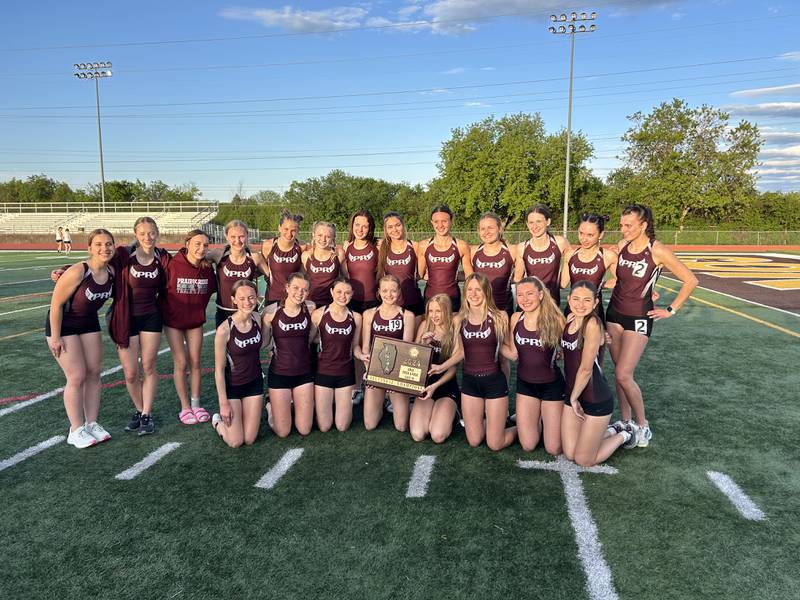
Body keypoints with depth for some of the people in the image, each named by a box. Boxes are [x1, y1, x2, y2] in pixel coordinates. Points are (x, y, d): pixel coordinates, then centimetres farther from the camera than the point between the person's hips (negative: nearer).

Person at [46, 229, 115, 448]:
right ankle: (76, 430, 5)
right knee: (77, 377, -7)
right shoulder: (77, 272, -28)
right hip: (63, 324, -6)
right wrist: (55, 337, -18)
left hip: (89, 323, 6)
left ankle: (92, 423, 18)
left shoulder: (112, 272, -10)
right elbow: (56, 303, -21)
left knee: (94, 374, 6)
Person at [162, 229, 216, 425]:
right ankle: (185, 407, 14)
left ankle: (196, 405, 20)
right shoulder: (173, 264, -19)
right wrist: (165, 311, -5)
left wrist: (199, 310, 8)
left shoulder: (207, 268, -7)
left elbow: (211, 289, 8)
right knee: (181, 363, 1)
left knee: (195, 362, 7)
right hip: (174, 320, -3)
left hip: (196, 320, 3)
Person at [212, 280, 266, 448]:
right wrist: (223, 403, -13)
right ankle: (218, 421, 32)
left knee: (249, 440, 7)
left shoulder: (258, 318, -9)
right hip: (232, 385, -4)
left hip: (254, 383, 4)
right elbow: (219, 369, -16)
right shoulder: (225, 329, -24)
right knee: (236, 442, 2)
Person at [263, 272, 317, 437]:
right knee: (282, 432, 5)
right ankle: (272, 407, 35)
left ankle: (294, 401, 35)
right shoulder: (272, 312, -14)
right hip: (279, 373, -2)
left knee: (305, 430, 7)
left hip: (304, 373, 2)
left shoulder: (310, 309, -7)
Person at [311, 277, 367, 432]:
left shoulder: (356, 317, -2)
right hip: (323, 371, -2)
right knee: (323, 427, 6)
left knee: (342, 427, 7)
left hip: (346, 373, 2)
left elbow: (355, 345, 7)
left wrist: (362, 356, -12)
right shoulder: (318, 314, -10)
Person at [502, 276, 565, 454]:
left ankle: (547, 419, 33)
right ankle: (537, 419, 37)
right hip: (525, 384, 3)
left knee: (554, 450, 4)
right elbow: (513, 354, 2)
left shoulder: (555, 319, -16)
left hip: (551, 385, -3)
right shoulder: (516, 318, -4)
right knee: (528, 446, 7)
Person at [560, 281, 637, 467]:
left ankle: (625, 435, 27)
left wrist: (574, 398, -9)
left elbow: (586, 368, -19)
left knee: (583, 460, 6)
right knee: (569, 454, 12)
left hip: (596, 398, -7)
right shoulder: (570, 319, 1)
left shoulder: (593, 323, -22)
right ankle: (610, 432, 33)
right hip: (573, 393, 7)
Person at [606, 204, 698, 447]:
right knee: (619, 371, 10)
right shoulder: (621, 245, 1)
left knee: (623, 375, -10)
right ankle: (625, 420, 25)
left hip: (639, 318, -5)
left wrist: (671, 310, -6)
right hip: (615, 312, 6)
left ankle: (643, 425, 10)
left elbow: (690, 281, -9)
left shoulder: (657, 251, -15)